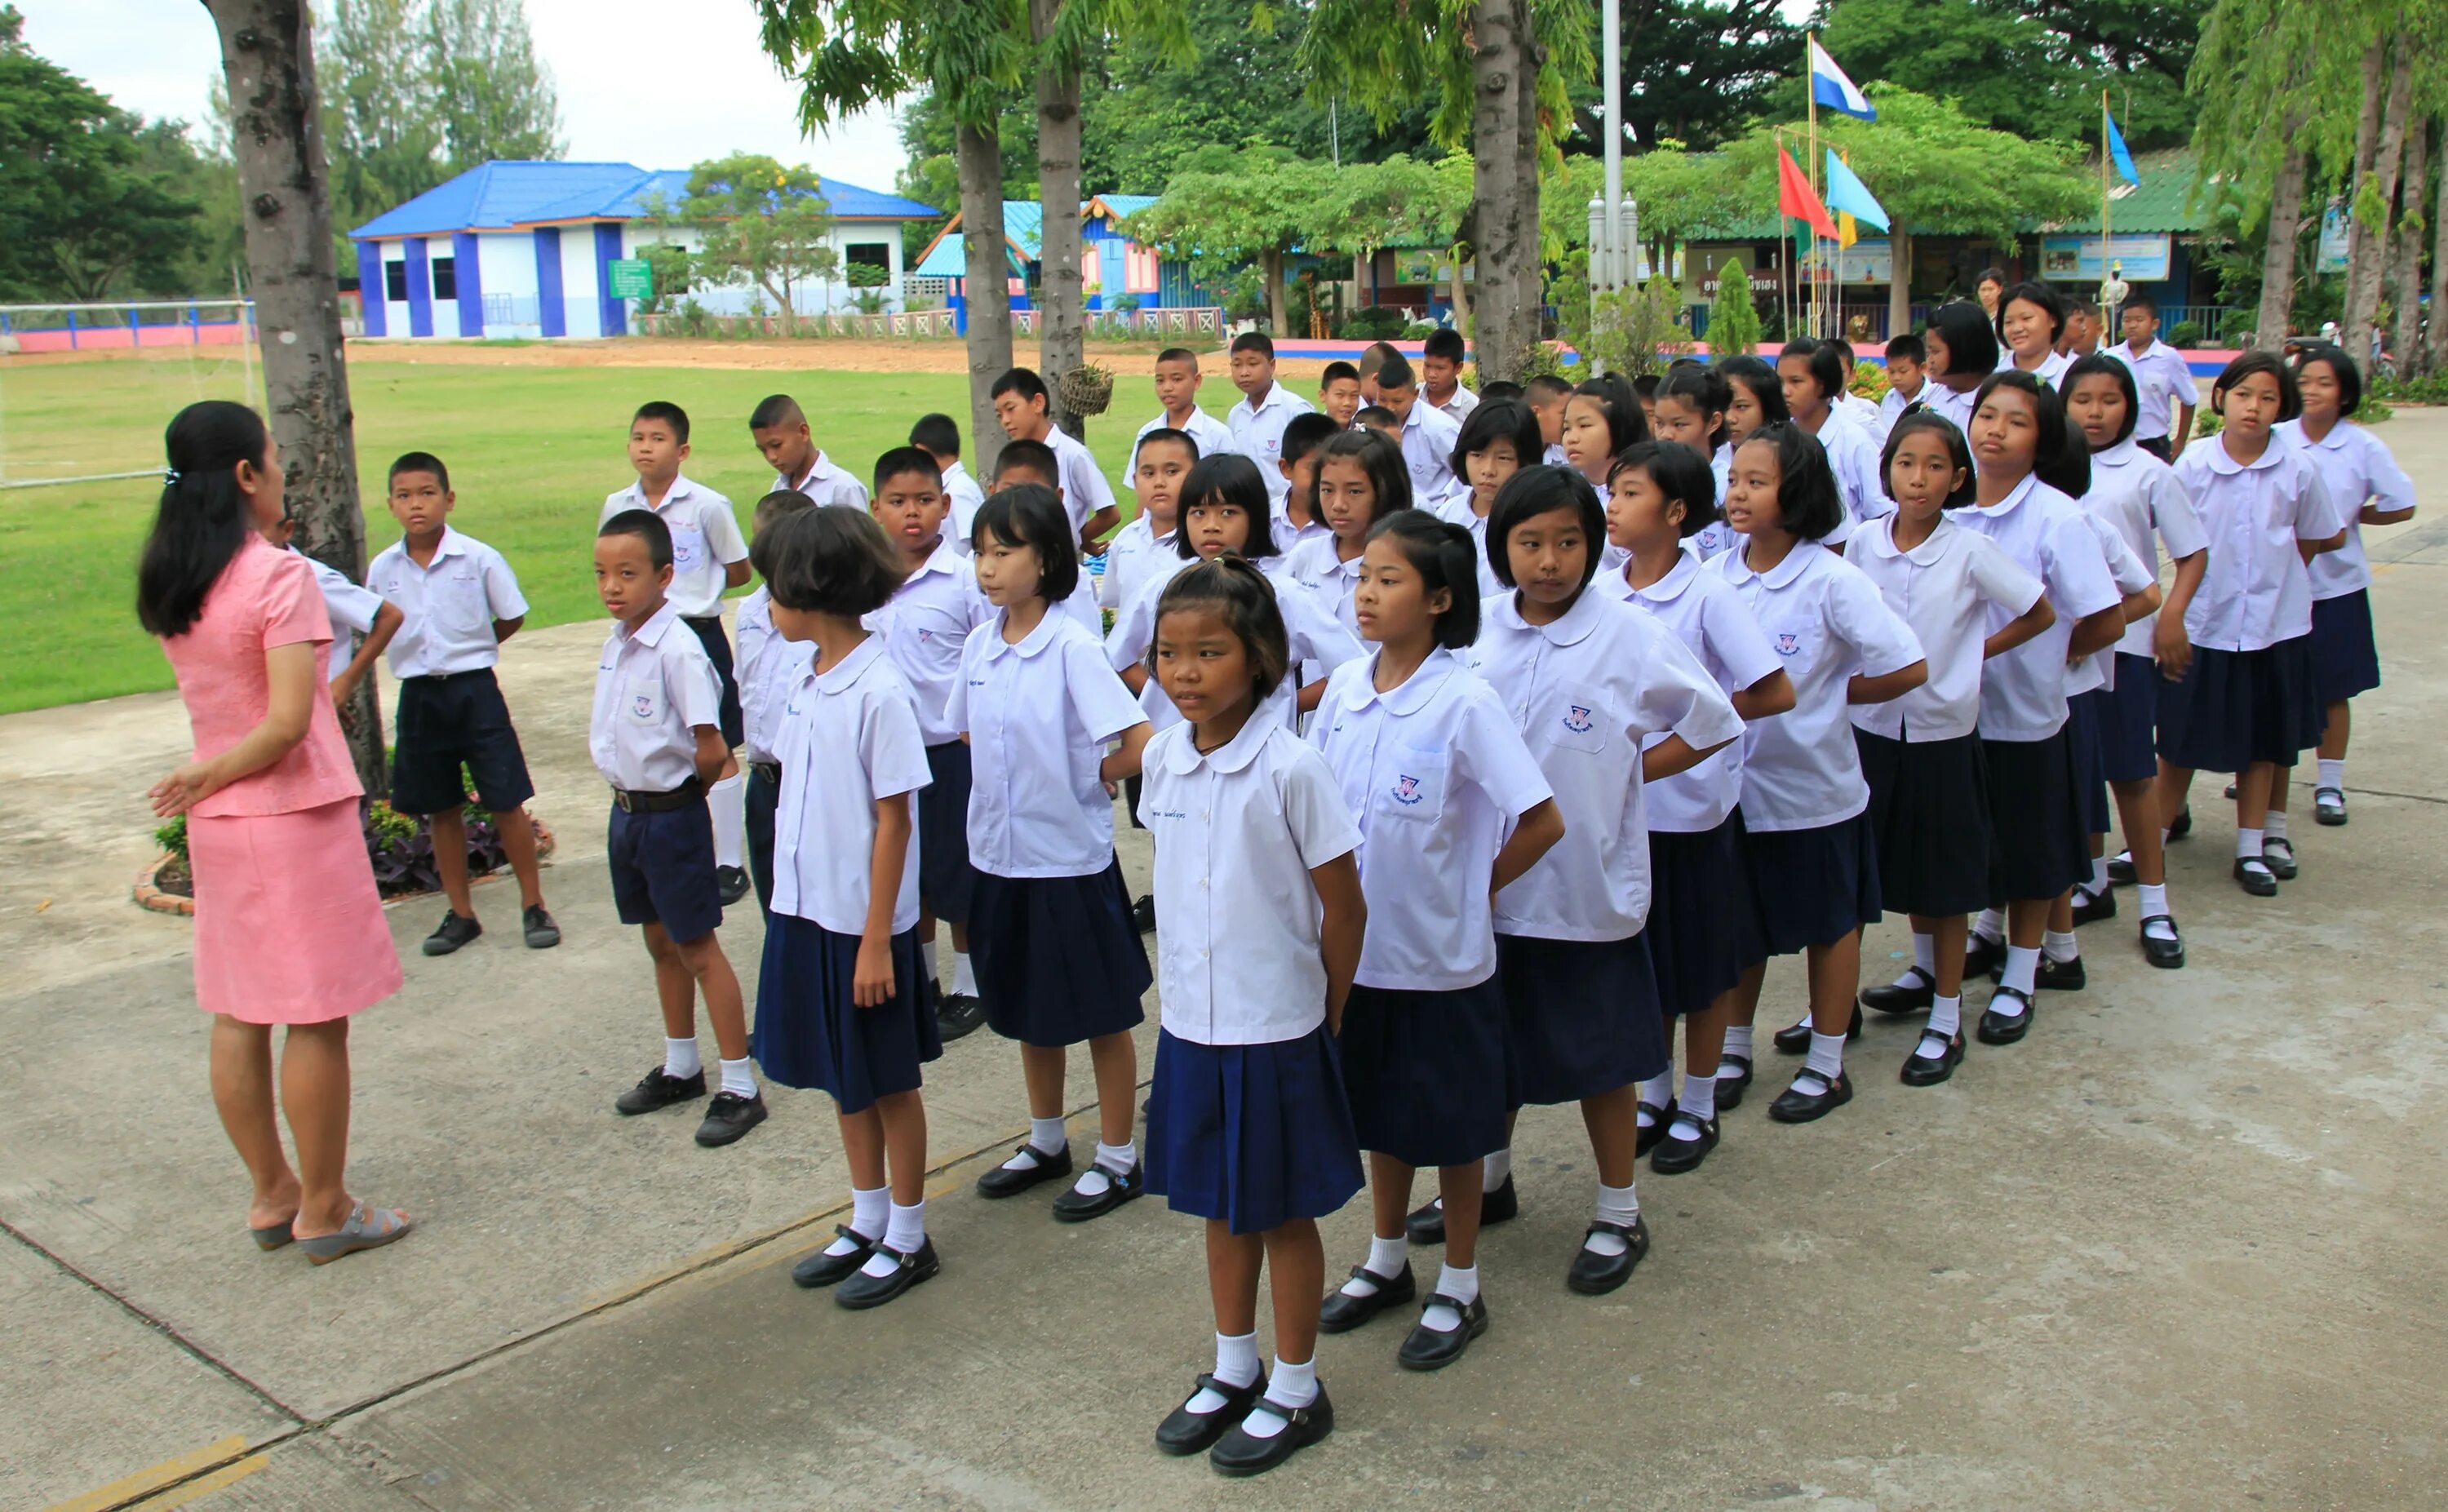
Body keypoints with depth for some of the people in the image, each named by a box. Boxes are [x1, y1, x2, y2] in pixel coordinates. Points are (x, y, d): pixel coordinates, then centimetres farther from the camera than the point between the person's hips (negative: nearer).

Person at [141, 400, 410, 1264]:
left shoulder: (166, 582, 5)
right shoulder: (279, 577, -17)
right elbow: (288, 722, -22)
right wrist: (211, 778, -11)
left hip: (218, 826, 8)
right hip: (296, 814, -8)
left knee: (237, 1014, 15)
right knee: (316, 1019, 3)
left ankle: (272, 1196, 28)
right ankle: (324, 1213, 13)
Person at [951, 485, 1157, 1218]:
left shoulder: (1072, 647, -17)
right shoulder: (980, 645, 2)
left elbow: (1140, 743, -21)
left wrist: (1083, 781, -9)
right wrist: (999, 793, 5)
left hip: (1071, 859, -6)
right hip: (999, 855, 7)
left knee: (1102, 1013, 8)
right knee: (1028, 1012, 20)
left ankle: (1118, 1159, 22)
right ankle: (1046, 1142, 37)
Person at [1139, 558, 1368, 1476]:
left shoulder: (1291, 769, -19)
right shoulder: (1163, 758, -1)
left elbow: (1344, 909, -11)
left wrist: (1324, 1019, -1)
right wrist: (1182, 985, 11)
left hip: (1274, 1031, -5)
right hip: (1190, 1023, 5)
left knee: (1284, 1213, 10)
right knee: (1219, 1205, 19)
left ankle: (1296, 1391, 27)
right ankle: (1233, 1371, 37)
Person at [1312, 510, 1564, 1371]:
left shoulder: (1465, 703, -18)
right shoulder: (1344, 689, -1)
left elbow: (1543, 822, -16)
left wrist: (1471, 892, -6)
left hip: (1440, 957, -5)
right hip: (1360, 947, 5)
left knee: (1450, 1126, 10)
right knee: (1380, 1113, 20)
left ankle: (1459, 1293, 26)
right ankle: (1386, 1263, 39)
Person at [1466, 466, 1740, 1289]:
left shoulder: (1630, 637, -10)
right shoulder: (1476, 632, -2)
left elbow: (1711, 725, -1)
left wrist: (1625, 772, -7)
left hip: (1589, 885, -3)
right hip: (1491, 880, 4)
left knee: (1600, 1050, 9)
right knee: (1492, 1037, 19)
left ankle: (1620, 1215, 26)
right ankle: (1489, 1176, 41)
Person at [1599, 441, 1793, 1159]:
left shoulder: (1708, 595, -13)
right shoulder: (1603, 591, 0)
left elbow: (1776, 693, -15)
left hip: (1692, 806, -4)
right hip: (1625, 805, 4)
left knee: (1702, 966, 10)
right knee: (1641, 959, 15)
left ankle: (1698, 1110, 25)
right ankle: (1655, 1096, 33)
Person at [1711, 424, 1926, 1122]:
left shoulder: (1831, 580, -14)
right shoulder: (1717, 576, -3)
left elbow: (1907, 668, -13)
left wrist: (1830, 692, -7)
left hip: (1812, 785, -4)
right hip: (1736, 782, 4)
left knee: (1830, 923, 12)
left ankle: (1827, 1065, 25)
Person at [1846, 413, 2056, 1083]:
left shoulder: (1971, 552, -12)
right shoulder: (1863, 545, -2)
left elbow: (2041, 614, -2)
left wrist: (1978, 650, -5)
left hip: (1943, 731, -4)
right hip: (1876, 727, 4)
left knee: (1945, 878, 5)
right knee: (1900, 865, 19)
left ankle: (1946, 1022, 15)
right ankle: (1925, 971, 43)